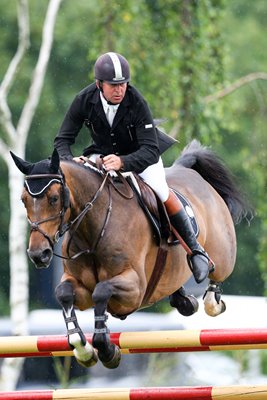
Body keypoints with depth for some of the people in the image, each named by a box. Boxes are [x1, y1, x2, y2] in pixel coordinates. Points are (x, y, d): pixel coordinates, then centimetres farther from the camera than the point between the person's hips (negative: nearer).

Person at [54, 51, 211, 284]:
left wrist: (122, 162, -56)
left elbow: (150, 151, -37)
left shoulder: (136, 103, -33)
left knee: (160, 191, -23)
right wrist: (70, 160, -40)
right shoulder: (84, 101, -24)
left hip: (140, 153, -3)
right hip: (103, 153, 3)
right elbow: (63, 140, -17)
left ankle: (195, 250, -7)